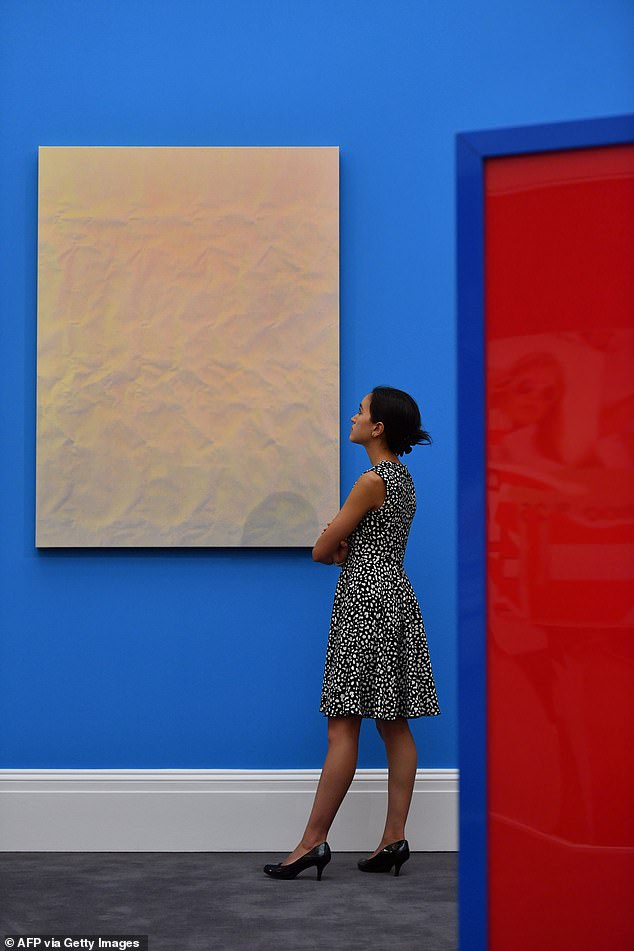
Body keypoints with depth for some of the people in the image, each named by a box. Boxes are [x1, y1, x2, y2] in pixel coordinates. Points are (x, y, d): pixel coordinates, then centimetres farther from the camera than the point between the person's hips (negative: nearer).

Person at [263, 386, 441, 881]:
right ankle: (395, 837, 8)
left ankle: (314, 840, -4)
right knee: (394, 725, 7)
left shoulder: (372, 480, -14)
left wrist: (336, 550, 11)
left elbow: (322, 550, -10)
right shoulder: (403, 477, 14)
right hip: (395, 596, 10)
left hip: (366, 599, -10)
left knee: (344, 726, -7)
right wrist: (346, 548, 0)